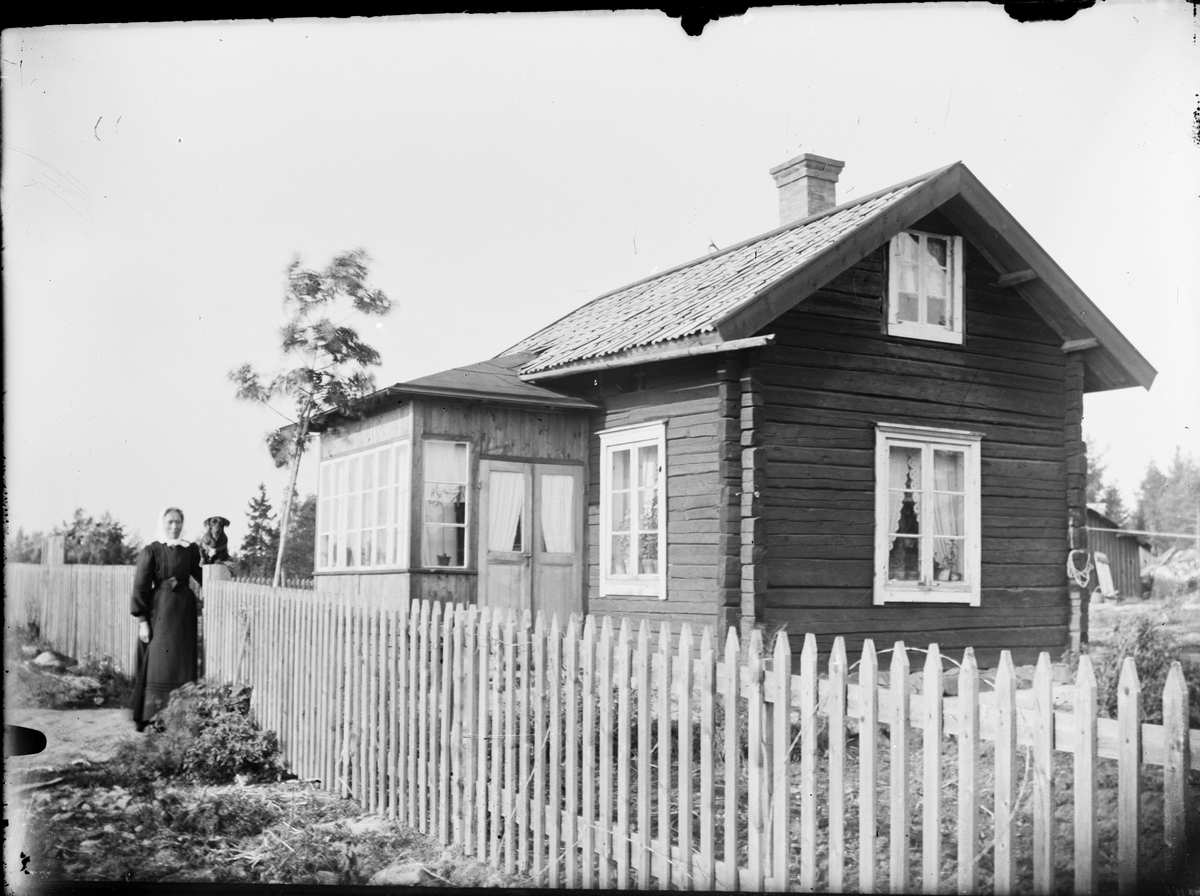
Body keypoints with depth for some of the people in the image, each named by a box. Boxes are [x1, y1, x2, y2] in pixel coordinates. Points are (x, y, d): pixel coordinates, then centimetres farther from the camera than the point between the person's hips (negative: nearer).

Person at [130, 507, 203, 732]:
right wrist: (142, 621, -10)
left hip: (185, 611, 4)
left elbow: (202, 576, 13)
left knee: (183, 665, 5)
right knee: (158, 665, -3)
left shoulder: (191, 549, 9)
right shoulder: (151, 551, -3)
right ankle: (150, 719, 2)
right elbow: (140, 587, -5)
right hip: (160, 612, -4)